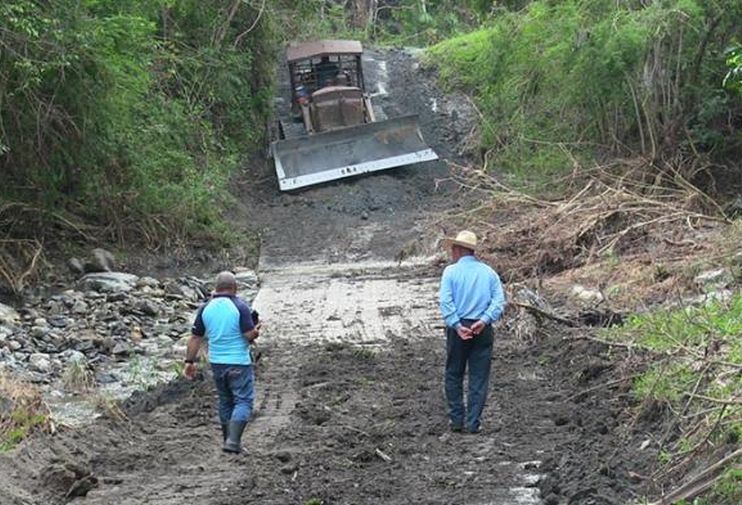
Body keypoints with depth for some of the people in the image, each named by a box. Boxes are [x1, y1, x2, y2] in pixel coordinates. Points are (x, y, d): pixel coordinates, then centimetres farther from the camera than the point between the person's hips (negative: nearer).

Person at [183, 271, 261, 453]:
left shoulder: (206, 308, 2)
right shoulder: (240, 307, -13)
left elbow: (195, 337, 4)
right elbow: (250, 335, -16)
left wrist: (189, 361, 11)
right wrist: (257, 330, 6)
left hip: (216, 363, 5)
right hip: (239, 363, -5)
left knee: (225, 402, 17)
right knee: (243, 401, -1)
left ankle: (229, 441, 23)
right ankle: (233, 441, -16)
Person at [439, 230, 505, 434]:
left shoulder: (451, 271, -3)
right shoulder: (489, 272, 6)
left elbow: (446, 302, -13)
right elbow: (499, 301, -5)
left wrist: (457, 326, -14)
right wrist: (484, 321, -12)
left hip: (458, 328, -2)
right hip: (482, 330, 2)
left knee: (454, 375, 12)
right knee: (479, 378, 6)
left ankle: (457, 419, 11)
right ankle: (473, 423, 3)